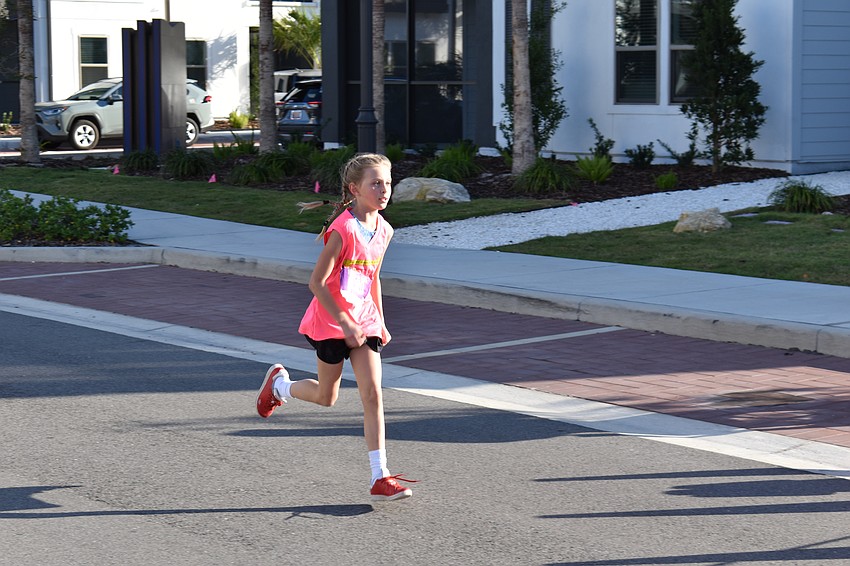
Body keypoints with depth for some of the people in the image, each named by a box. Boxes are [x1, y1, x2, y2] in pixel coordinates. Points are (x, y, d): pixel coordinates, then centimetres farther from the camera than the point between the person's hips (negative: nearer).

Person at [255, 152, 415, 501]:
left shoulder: (383, 231, 2)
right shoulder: (342, 230, -20)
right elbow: (317, 282, -20)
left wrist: (380, 322, 14)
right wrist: (345, 323, -20)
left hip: (364, 322, 6)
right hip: (330, 322, -5)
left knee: (373, 394, -5)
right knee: (326, 397, 10)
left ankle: (380, 479, -5)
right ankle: (279, 384, 41)